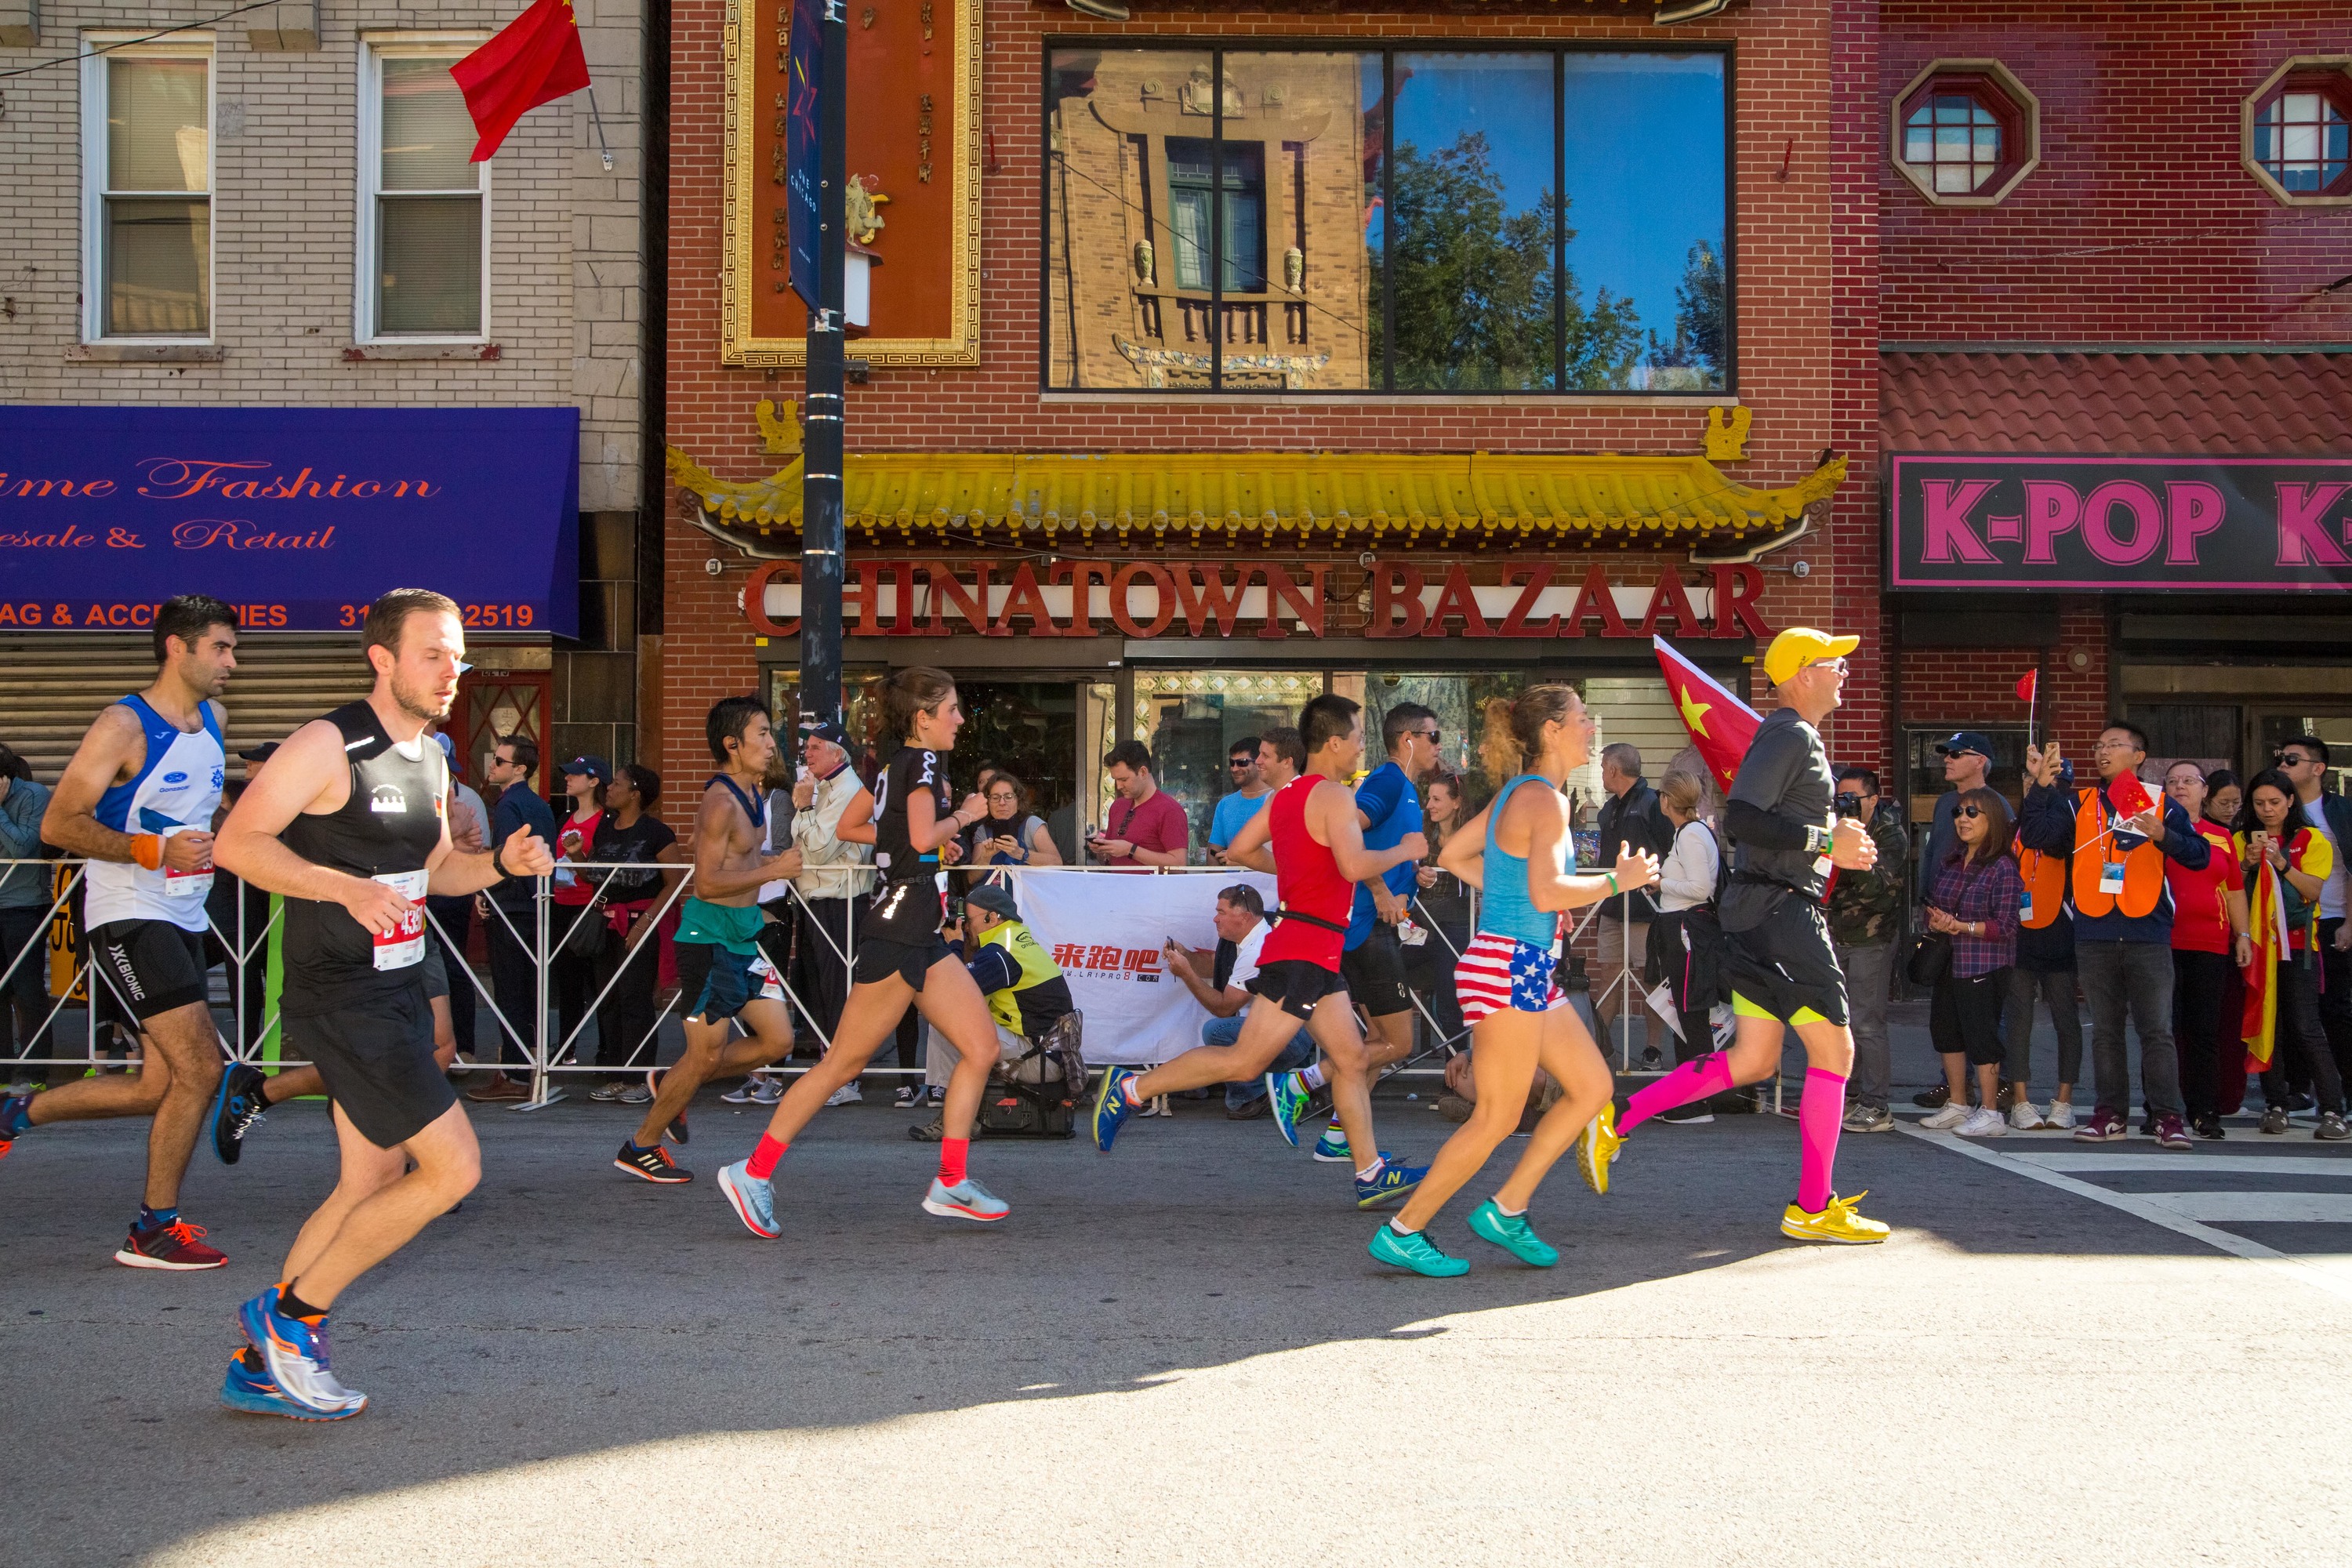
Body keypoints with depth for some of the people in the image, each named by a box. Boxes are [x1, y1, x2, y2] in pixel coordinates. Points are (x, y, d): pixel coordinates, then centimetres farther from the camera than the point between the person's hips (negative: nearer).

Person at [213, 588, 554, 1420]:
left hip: (398, 993, 9)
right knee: (452, 1167, -12)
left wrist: (501, 864, 4)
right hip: (340, 1000, -9)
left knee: (371, 1185, 13)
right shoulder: (328, 745, -14)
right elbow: (238, 842, -17)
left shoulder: (430, 758, 13)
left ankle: (262, 1367, 23)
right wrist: (348, 888, -28)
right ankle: (291, 1312, 3)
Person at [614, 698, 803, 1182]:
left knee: (778, 1040, 7)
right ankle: (641, 1146, 13)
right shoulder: (720, 802, -19)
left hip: (743, 939, 9)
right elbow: (707, 882, -24)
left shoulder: (753, 794, 12)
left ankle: (672, 1085, 22)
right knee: (707, 1054, -3)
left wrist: (770, 861, 12)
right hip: (710, 938, -9)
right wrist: (775, 869, -21)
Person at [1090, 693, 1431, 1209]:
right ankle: (1129, 1089, 1)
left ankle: (1372, 1174, 12)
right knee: (1243, 1061, -7)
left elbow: (1239, 850, 16)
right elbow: (1354, 865, -26)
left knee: (1351, 1059, 10)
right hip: (1305, 948, -10)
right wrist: (1403, 851, -10)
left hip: (1316, 956, 10)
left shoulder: (1286, 795, 12)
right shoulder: (1335, 795, -14)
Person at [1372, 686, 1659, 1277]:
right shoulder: (1545, 800, -15)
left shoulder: (1516, 793, 14)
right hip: (1507, 967, -10)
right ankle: (1401, 1233, 3)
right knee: (1497, 1119, -5)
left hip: (1530, 971, 10)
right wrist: (1618, 880, -13)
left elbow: (1454, 855, 20)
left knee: (1593, 1087, 11)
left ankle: (1505, 1210, 14)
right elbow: (1547, 892, -25)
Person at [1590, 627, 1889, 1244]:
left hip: (1763, 912, 10)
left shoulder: (1795, 737, 21)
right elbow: (1741, 817, -24)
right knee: (1834, 1050, -3)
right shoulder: (1790, 736, -13)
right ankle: (1812, 1208, 2)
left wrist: (1834, 836, 11)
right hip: (1778, 908, -10)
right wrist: (1825, 840, -20)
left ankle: (1617, 1119, 8)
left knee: (1754, 1060, 11)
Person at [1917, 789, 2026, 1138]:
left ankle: (1990, 1113, 4)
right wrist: (1936, 921, -5)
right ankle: (1956, 1105, 26)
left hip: (1985, 967, -8)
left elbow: (2005, 926, -15)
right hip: (1949, 964, 8)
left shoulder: (2002, 868, -11)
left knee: (1981, 1033, -5)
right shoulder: (1951, 865, 10)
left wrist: (1961, 927, -19)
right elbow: (1932, 903, 18)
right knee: (1945, 1029, 13)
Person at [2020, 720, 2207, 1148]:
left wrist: (2163, 835, -18)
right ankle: (2110, 1112, 13)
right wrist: (2040, 785, -9)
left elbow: (2200, 856, -1)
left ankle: (2168, 1115, -2)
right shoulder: (2078, 803, 12)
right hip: (2094, 936, 3)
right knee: (2104, 1029, 7)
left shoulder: (2161, 805, 7)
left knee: (2157, 1029, -5)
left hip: (2148, 936, -2)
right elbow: (2035, 837, -2)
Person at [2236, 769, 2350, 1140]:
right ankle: (2275, 1105, 8)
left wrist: (2281, 862, -18)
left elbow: (2314, 890, -6)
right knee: (2266, 1025, 2)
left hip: (2297, 944, -3)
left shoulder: (2312, 840, 5)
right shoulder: (2242, 840, 11)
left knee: (2305, 1027, -10)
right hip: (2255, 943, 3)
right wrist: (2248, 864, -13)